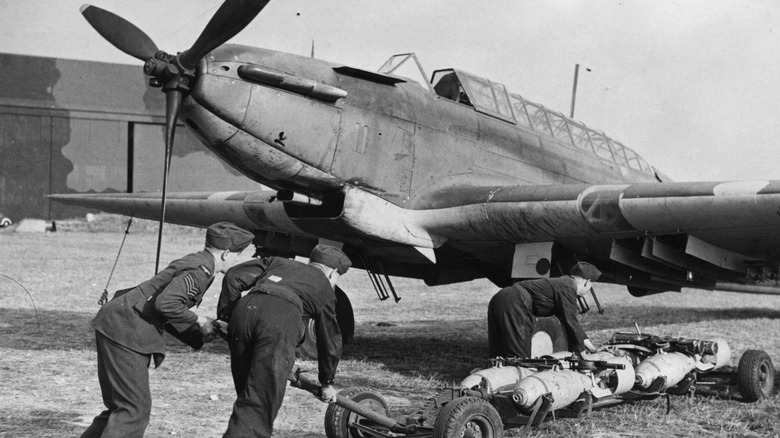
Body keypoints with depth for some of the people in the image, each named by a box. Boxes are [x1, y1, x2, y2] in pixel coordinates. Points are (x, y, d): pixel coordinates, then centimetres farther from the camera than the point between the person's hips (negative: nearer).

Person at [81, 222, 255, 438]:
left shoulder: (196, 263, 17)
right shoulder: (200, 270, -14)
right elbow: (165, 303, -27)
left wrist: (200, 335, 9)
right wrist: (198, 320, -12)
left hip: (118, 323, 10)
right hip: (126, 328, -10)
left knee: (120, 406, 17)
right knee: (136, 408, -7)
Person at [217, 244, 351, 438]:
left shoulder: (277, 262, 36)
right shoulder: (325, 289, 29)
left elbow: (233, 277, 24)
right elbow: (330, 341, 35)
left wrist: (225, 316, 27)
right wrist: (327, 382, 46)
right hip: (280, 322, -4)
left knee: (247, 395, 18)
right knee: (260, 405, -3)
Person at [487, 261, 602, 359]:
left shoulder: (563, 282, 27)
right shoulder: (568, 289, -5)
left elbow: (570, 319, 37)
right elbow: (570, 322, -5)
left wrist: (585, 340, 40)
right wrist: (581, 351, 6)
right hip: (514, 304, -10)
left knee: (498, 356, 9)